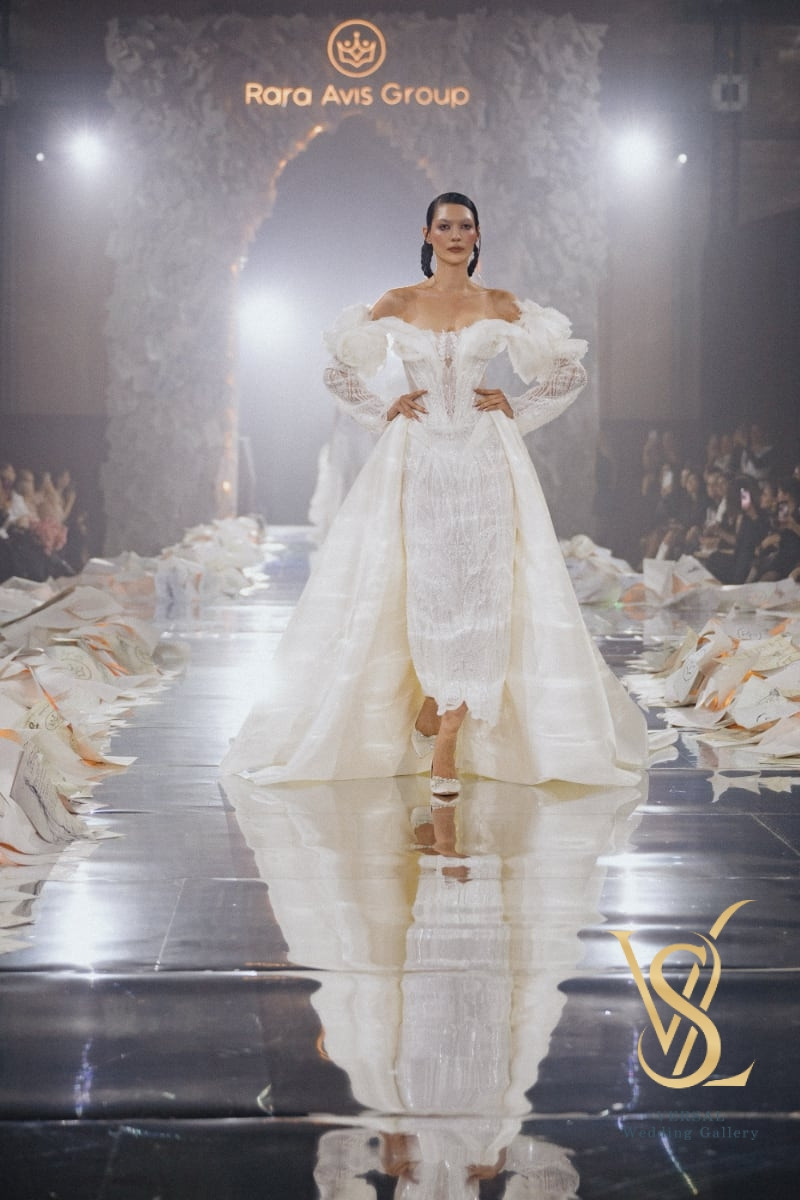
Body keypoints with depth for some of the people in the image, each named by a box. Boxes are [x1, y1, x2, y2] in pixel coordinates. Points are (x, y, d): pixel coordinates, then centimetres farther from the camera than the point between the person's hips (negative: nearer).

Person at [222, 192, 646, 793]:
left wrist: (515, 410, 2)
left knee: (477, 591, -7)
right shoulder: (398, 304, 6)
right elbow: (341, 371, 13)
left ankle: (444, 745, 0)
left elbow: (569, 373, 13)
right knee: (426, 587, -3)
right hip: (419, 461, 0)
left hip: (483, 461, 0)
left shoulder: (501, 306, 6)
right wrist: (385, 412, 2)